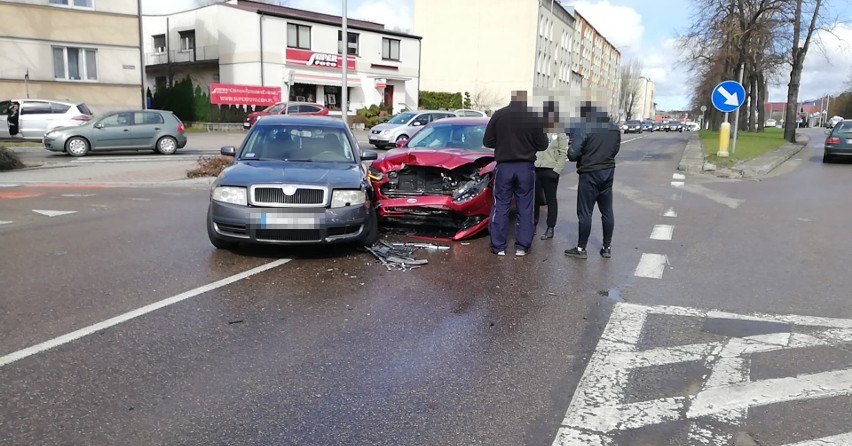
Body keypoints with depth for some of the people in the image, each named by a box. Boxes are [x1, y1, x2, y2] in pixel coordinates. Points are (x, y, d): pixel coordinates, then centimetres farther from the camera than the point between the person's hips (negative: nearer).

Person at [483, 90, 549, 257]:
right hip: (526, 167, 0)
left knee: (501, 206, 7)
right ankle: (522, 246, 11)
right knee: (525, 208, 9)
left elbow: (487, 141, 0)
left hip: (504, 166, 1)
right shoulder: (535, 117, -9)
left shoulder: (498, 115, -7)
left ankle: (498, 246, 9)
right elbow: (542, 145, -3)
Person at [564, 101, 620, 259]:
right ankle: (607, 247, 19)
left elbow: (573, 154, -17)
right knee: (607, 211, 12)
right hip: (608, 172, 6)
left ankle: (581, 248, 7)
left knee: (585, 212, 1)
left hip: (589, 174, -6)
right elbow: (615, 150, 15)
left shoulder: (583, 128, -15)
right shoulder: (615, 129, 7)